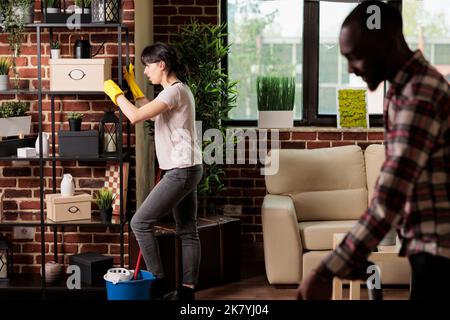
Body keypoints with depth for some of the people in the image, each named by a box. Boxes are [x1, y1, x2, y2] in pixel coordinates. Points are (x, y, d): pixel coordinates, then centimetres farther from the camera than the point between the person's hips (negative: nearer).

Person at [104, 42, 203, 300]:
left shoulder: (175, 91, -16)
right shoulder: (177, 90, 16)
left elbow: (136, 116, -22)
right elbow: (151, 113, 31)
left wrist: (115, 92, -8)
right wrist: (132, 85, 28)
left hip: (181, 171, -11)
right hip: (186, 170, 11)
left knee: (140, 222, -7)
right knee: (188, 231, 10)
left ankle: (159, 282, -2)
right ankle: (187, 290, 14)